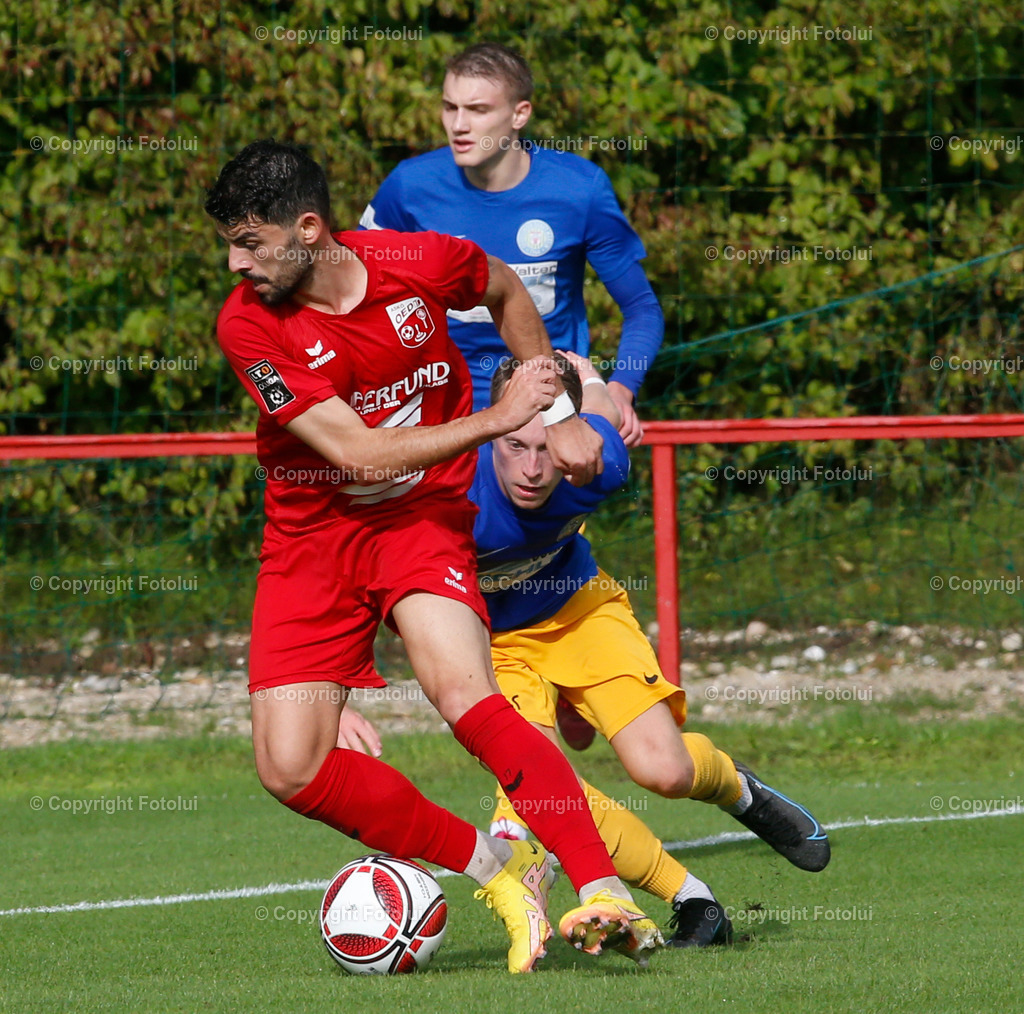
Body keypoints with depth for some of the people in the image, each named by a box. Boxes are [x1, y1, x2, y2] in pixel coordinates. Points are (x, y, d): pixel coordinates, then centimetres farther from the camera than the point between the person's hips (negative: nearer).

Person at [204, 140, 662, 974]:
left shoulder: (419, 263, -12)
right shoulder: (249, 326, -17)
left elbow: (508, 293, 14)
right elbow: (361, 454, -21)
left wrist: (558, 413, 11)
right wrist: (500, 418, -20)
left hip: (423, 516, -1)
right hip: (311, 537, 1)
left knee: (463, 695, -28)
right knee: (290, 769, -11)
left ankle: (606, 894, -30)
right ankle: (500, 872, 1)